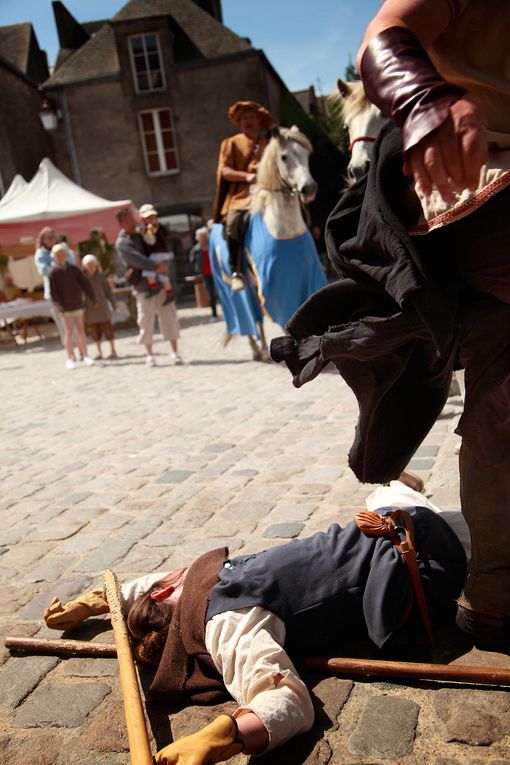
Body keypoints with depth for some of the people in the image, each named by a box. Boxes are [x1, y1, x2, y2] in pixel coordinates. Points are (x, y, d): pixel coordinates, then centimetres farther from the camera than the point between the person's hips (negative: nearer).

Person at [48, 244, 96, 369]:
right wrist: (60, 307, -18)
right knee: (69, 331, -3)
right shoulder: (53, 273, -6)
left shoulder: (74, 269, 1)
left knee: (81, 330, 7)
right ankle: (71, 358, 2)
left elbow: (85, 284, 1)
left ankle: (85, 355, 14)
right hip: (65, 307, -2)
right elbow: (53, 292, -9)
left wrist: (93, 299, -4)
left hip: (78, 305, 2)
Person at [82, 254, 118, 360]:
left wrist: (113, 304, 3)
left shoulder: (101, 276, -1)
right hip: (90, 308, 1)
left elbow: (108, 290, 3)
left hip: (102, 306, -1)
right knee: (94, 330, 7)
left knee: (107, 328, 2)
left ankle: (113, 350, 11)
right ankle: (99, 351, 17)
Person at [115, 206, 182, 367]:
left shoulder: (141, 234, 15)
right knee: (146, 320, -1)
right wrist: (156, 267, -25)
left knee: (169, 315, 1)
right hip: (143, 286, -5)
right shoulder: (122, 243, -3)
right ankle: (149, 354, 14)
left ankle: (174, 351, 9)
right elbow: (137, 260, -17)